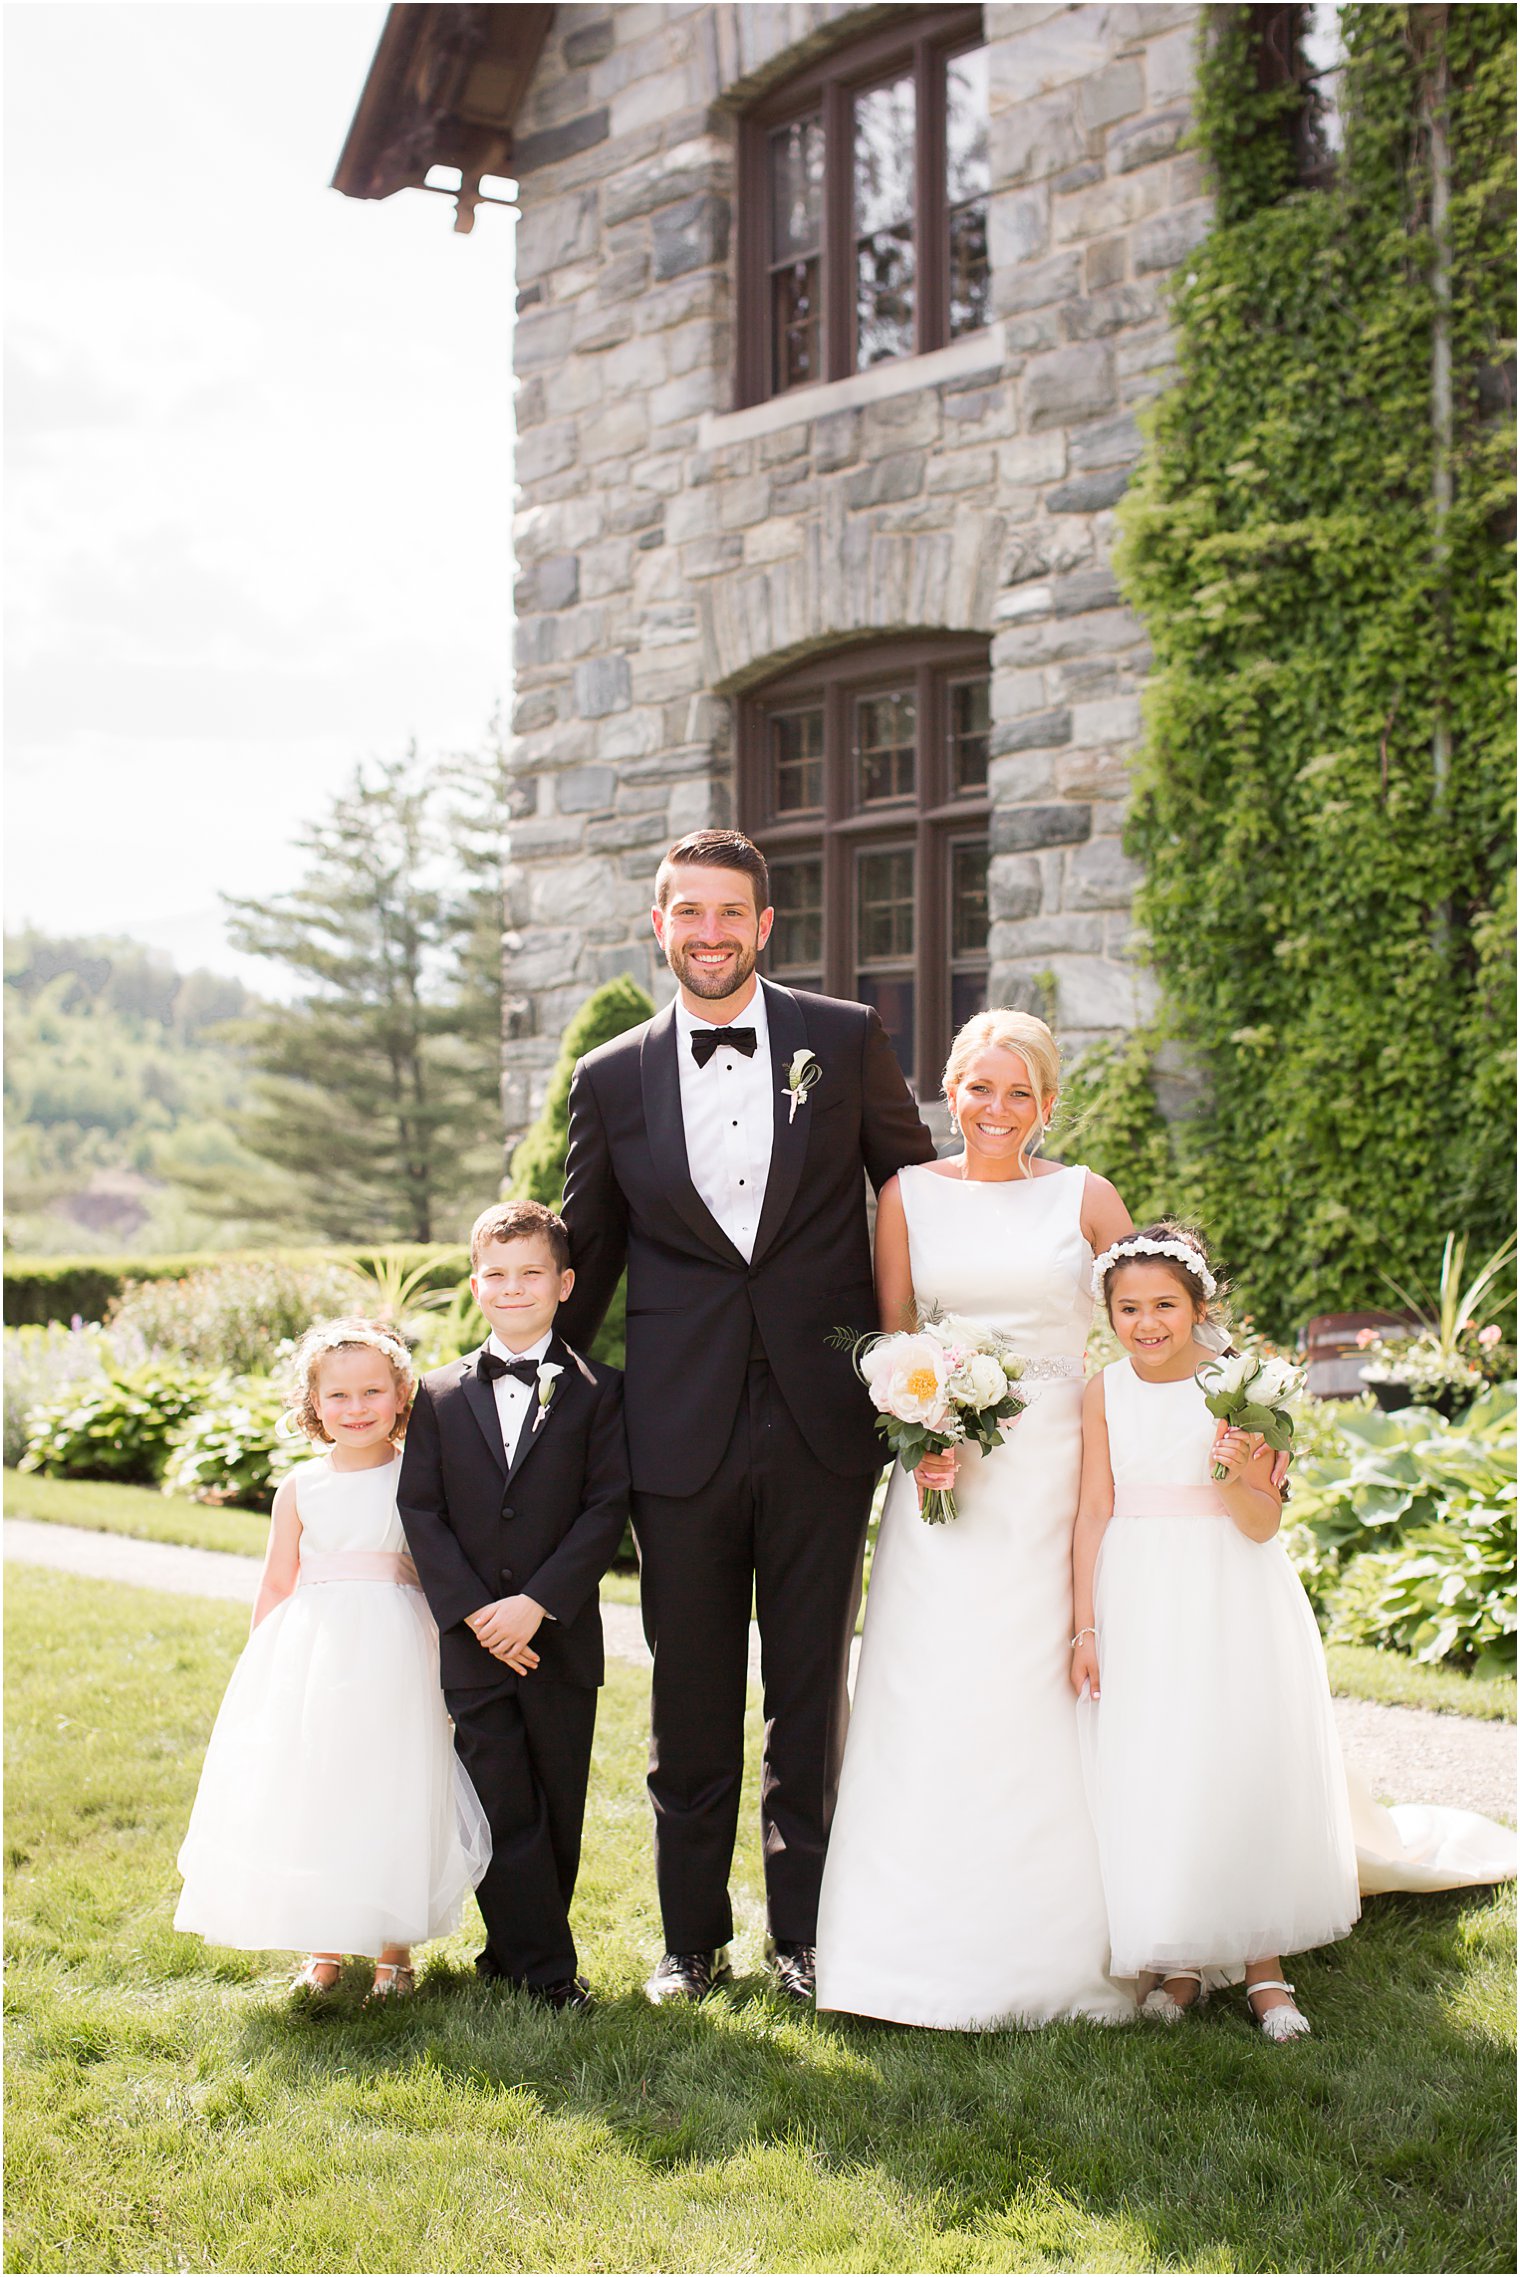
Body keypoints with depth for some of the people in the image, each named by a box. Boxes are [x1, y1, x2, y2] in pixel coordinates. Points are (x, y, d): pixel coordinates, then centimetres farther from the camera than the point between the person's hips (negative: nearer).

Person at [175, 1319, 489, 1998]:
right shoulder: (299, 1490, 6)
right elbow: (276, 1586, 12)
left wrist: (451, 1668, -5)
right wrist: (265, 1667, 7)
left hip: (393, 1659, -2)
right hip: (310, 1655, 2)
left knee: (391, 1795, -1)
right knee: (307, 1796, 3)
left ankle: (393, 1949, 13)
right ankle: (323, 1949, 18)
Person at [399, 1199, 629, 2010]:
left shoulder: (596, 1390, 1)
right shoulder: (440, 1395, 6)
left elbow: (607, 1509, -6)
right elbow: (420, 1512, 1)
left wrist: (537, 1602, -15)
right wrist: (473, 1611, -11)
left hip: (561, 1639, -1)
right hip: (472, 1641, 1)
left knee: (557, 1810, 7)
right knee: (501, 1811, -1)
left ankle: (519, 1951, 22)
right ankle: (547, 1970, 5)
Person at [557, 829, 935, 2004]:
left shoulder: (846, 1042, 2)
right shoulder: (612, 1080, 4)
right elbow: (587, 1258, 13)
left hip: (822, 1421, 0)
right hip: (682, 1430, 1)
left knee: (811, 1694, 10)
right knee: (692, 1701, 9)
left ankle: (805, 1931, 25)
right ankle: (693, 1937, 25)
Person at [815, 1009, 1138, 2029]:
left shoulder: (1087, 1198, 5)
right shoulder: (909, 1196, 8)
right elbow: (890, 1341, 9)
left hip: (1060, 1475, -1)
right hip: (945, 1476, 1)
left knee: (1050, 1705, -1)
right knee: (931, 1705, -2)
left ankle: (1055, 1944, 13)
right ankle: (936, 1947, 9)